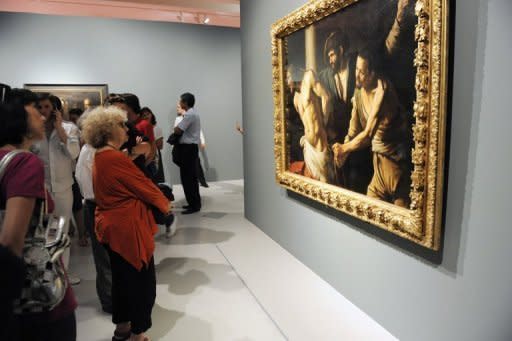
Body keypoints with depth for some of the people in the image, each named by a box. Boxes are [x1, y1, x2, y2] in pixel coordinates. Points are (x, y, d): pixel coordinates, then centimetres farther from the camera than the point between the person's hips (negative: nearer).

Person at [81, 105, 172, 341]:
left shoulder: (100, 158, 8)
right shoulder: (115, 158, -21)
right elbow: (143, 185, -14)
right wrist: (164, 203, 1)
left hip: (112, 225, 10)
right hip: (128, 227, -10)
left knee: (122, 277, 21)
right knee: (143, 281, 6)